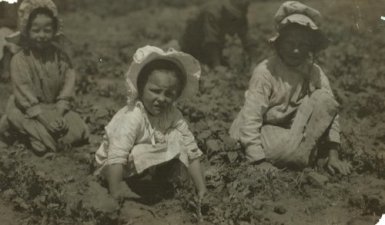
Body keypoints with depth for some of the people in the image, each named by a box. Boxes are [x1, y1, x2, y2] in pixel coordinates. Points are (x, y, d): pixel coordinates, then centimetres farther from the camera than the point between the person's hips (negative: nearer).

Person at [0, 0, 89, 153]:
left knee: (78, 133, -14)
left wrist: (58, 115, -18)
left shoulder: (61, 57, -3)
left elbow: (67, 88, -4)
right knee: (47, 139, -25)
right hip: (27, 111, -4)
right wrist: (45, 120, -24)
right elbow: (25, 95, -17)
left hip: (56, 109, 4)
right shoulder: (19, 60, -14)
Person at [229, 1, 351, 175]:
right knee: (289, 150, -37)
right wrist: (260, 161, -30)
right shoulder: (265, 72, -20)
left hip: (296, 129, 5)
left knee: (324, 99, -17)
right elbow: (250, 119, -24)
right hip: (265, 131, -5)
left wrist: (333, 155, -19)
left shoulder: (314, 73, -6)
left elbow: (329, 109, -8)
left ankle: (303, 153, -12)